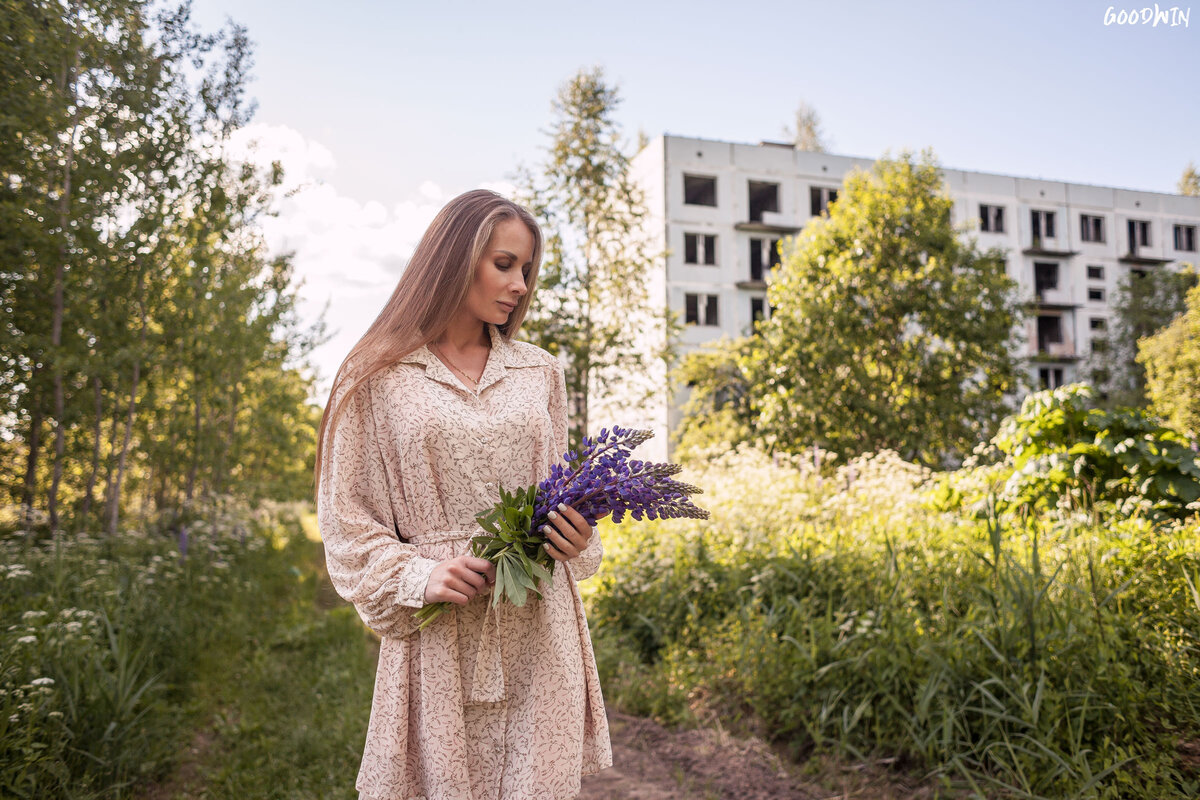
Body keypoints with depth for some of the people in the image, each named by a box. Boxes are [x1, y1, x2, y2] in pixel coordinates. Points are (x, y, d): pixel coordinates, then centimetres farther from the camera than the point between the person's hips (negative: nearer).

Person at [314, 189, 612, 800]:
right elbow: (346, 518, 3)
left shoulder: (541, 372, 11)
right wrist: (416, 577, -12)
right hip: (439, 632, -2)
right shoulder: (378, 378, 1)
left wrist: (578, 539, -2)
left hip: (538, 631, 3)